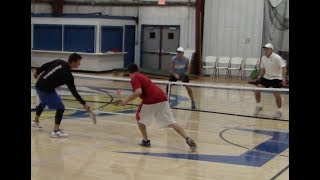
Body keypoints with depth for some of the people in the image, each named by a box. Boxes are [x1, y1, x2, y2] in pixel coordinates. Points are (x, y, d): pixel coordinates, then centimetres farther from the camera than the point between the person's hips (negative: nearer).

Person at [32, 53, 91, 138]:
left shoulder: (59, 62, -1)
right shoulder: (68, 75, -19)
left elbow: (44, 66, 9)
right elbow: (74, 92, -16)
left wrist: (37, 72, 29)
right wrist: (84, 104, -11)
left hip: (38, 85, 9)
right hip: (47, 90, -9)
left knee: (43, 103, 34)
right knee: (60, 108, -6)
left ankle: (36, 122, 55)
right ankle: (56, 131, -9)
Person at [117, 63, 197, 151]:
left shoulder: (134, 78, 2)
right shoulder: (142, 76, 28)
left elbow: (138, 92, -16)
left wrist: (126, 101, -8)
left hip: (151, 100, -7)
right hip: (162, 98, 7)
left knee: (139, 118, 19)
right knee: (171, 122, 3)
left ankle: (146, 140, 20)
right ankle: (188, 139, -10)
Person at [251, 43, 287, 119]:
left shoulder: (277, 58, -17)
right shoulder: (263, 58, 3)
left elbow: (283, 68, -23)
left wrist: (283, 78, -35)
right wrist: (259, 77, 3)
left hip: (276, 78, -6)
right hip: (266, 77, 6)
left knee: (276, 93, -18)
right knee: (257, 89, -5)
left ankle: (279, 110, 2)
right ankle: (258, 106, 16)